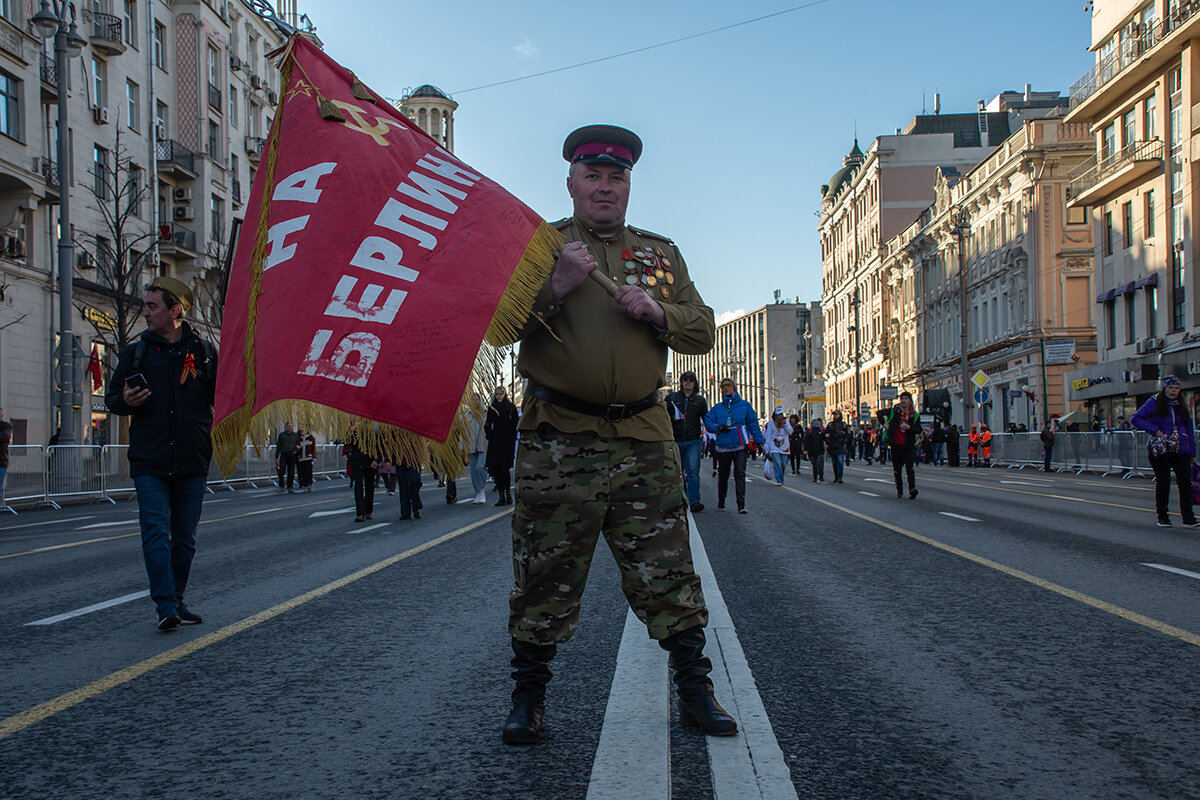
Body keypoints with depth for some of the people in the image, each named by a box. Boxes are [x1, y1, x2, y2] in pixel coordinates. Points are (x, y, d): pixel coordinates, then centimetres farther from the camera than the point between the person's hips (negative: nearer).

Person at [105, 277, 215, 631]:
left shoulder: (203, 352, 5)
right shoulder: (135, 352, 8)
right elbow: (112, 398, 14)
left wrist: (215, 433, -3)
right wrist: (125, 401, -8)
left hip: (192, 461, 0)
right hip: (149, 461, 0)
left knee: (185, 537, 8)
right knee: (156, 532, -10)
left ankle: (176, 599, 20)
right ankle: (165, 605, -11)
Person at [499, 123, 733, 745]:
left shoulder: (661, 254, 17)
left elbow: (703, 331, 11)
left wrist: (656, 312, -7)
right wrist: (556, 287, -18)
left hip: (644, 440, 2)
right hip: (557, 442, -2)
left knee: (668, 572, 4)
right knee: (545, 575, 2)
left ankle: (695, 690, 15)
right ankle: (528, 695, 17)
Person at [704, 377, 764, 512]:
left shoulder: (744, 405, 9)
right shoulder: (717, 408, 11)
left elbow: (753, 423, 8)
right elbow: (708, 422, 5)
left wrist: (759, 440, 1)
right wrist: (719, 427, -13)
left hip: (741, 446, -1)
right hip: (723, 447, 2)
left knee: (740, 474, -10)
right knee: (723, 475, 9)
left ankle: (741, 504, -12)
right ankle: (721, 502, 24)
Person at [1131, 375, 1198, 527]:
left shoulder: (1183, 405, 10)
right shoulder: (1154, 402, -2)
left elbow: (1189, 428, 15)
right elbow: (1135, 419, -6)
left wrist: (1192, 452, 11)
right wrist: (1155, 430, -14)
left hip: (1181, 451, 3)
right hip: (1160, 451, -3)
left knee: (1185, 483, -5)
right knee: (1162, 484, 4)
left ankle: (1188, 518, -1)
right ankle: (1162, 517, 15)